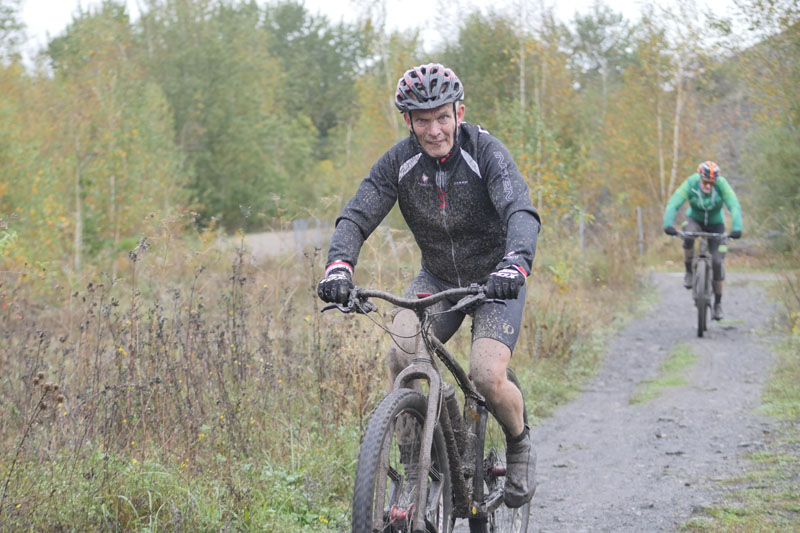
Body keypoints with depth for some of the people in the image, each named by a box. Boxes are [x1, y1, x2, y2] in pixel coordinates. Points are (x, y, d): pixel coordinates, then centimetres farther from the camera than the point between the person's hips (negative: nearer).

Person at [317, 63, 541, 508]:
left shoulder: (486, 152, -21)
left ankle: (520, 442, 11)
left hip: (495, 279, -3)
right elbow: (357, 216, -17)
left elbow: (521, 212, -35)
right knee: (401, 354, -24)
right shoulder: (399, 161, -11)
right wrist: (339, 264, -38)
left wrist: (516, 262, -56)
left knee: (488, 378, -22)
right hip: (437, 278, 3)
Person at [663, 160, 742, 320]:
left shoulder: (722, 185, -27)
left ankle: (718, 303, 4)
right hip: (695, 219, 0)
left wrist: (736, 228, -51)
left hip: (715, 224, 0)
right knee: (688, 237, -37)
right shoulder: (690, 184, -27)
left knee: (717, 262, -11)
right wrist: (668, 224, -52)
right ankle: (689, 272, -13)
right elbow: (673, 204, -35)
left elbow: (734, 207, -35)